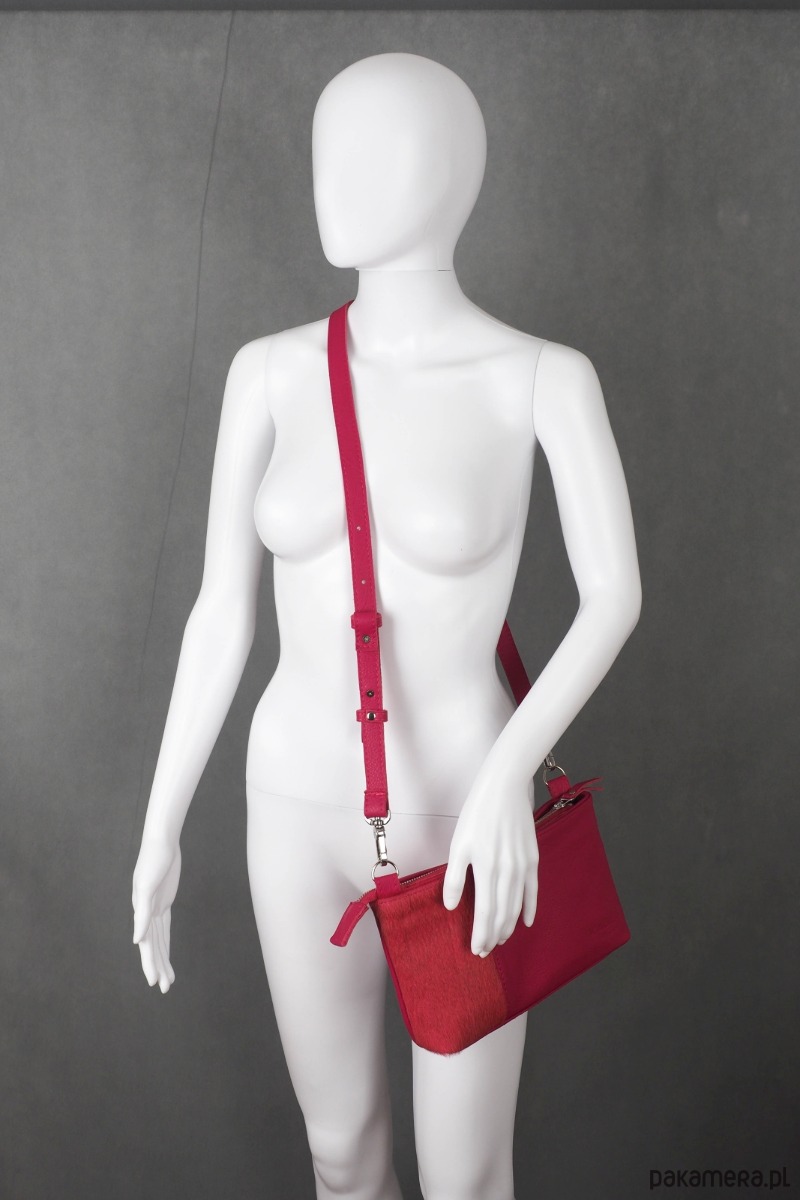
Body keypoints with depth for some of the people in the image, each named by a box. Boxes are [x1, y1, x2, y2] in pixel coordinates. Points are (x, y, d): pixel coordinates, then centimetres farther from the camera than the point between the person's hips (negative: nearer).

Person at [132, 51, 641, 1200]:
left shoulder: (546, 375, -12)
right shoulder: (271, 370, -4)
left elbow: (617, 598, -9)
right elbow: (222, 608, -1)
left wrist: (507, 778, -25)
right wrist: (160, 828, 2)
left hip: (466, 823, -3)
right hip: (306, 810, 3)